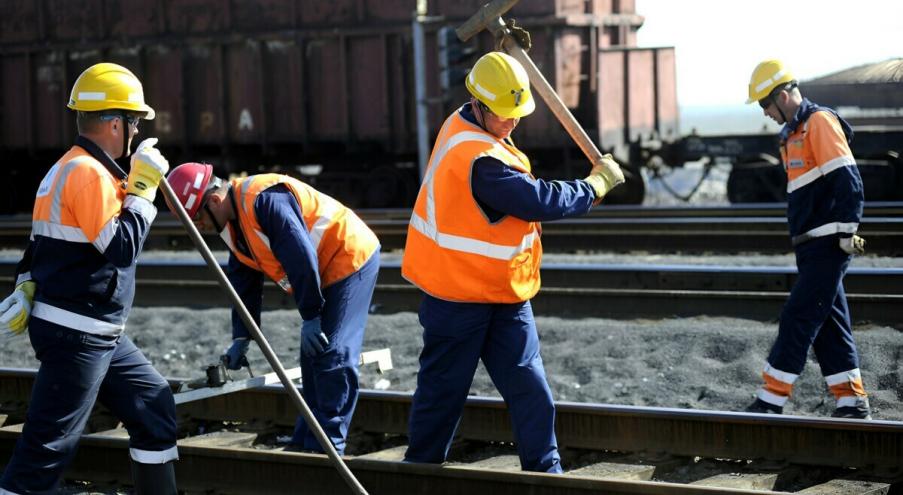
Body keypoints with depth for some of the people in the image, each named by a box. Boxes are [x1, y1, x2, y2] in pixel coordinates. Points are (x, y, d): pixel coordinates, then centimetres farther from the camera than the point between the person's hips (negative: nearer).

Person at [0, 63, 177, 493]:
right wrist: (142, 186, -15)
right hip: (76, 335, -11)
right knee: (49, 446, -9)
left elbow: (41, 242, 18)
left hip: (99, 333, 11)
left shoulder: (67, 168, 16)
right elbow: (122, 247, -21)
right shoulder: (90, 173, -17)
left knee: (155, 408, 14)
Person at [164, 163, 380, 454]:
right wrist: (241, 338, 8)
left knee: (333, 356, -13)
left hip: (350, 257, -10)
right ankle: (306, 441, 18)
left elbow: (301, 258, -28)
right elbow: (244, 282, 14)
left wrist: (310, 317, -23)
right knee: (312, 357, 11)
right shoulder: (232, 224, 7)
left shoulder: (263, 200, -26)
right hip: (323, 274, 10)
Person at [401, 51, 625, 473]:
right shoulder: (480, 161, -27)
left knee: (528, 387, 4)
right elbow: (542, 201, -24)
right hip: (459, 298, -9)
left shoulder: (461, 124, 3)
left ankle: (543, 469, 7)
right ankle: (421, 466, 21)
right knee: (443, 389, 6)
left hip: (502, 294, 9)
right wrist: (596, 185, -9)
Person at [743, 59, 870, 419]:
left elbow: (847, 180, -17)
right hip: (812, 246, 10)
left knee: (798, 319, -9)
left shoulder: (820, 122, -11)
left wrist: (846, 232, -18)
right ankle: (853, 402, 13)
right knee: (829, 324, 10)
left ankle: (771, 400, -8)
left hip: (828, 245, -10)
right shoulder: (793, 132, 19)